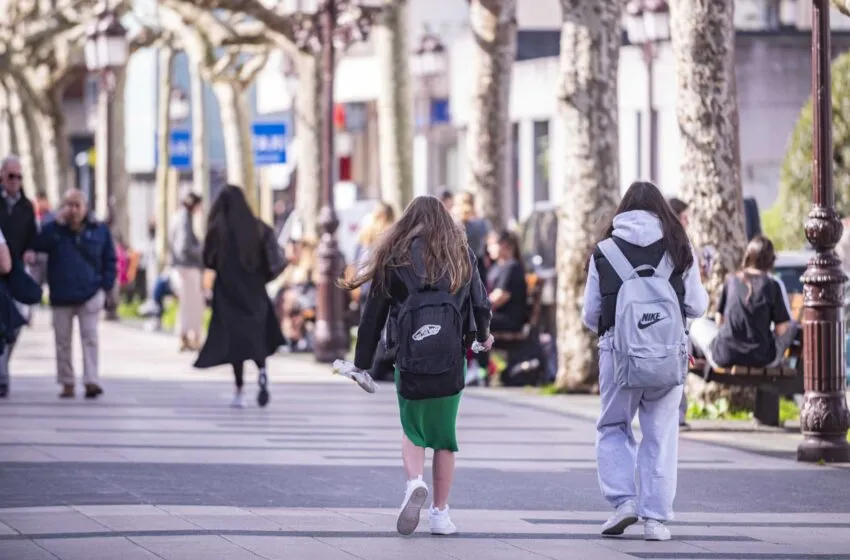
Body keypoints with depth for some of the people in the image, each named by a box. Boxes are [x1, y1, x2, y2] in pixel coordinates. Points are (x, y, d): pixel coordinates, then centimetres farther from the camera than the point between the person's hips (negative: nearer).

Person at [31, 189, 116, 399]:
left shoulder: (99, 230, 2)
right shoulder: (55, 229, 3)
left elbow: (110, 261, 6)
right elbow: (38, 245, -15)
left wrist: (105, 286, -4)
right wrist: (58, 224, -18)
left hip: (90, 295, -1)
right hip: (61, 296, 2)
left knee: (90, 337, -7)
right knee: (63, 340, 5)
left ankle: (91, 381, -10)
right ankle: (67, 383, 13)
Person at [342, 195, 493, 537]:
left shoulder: (394, 258, 6)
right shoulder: (462, 256, 9)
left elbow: (374, 313, 5)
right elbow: (480, 303, 12)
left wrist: (363, 362, 12)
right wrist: (482, 336, 33)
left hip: (409, 357, -1)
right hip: (450, 359, 1)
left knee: (413, 430, 13)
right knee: (444, 435, 10)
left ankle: (415, 483, -15)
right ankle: (440, 513, 11)